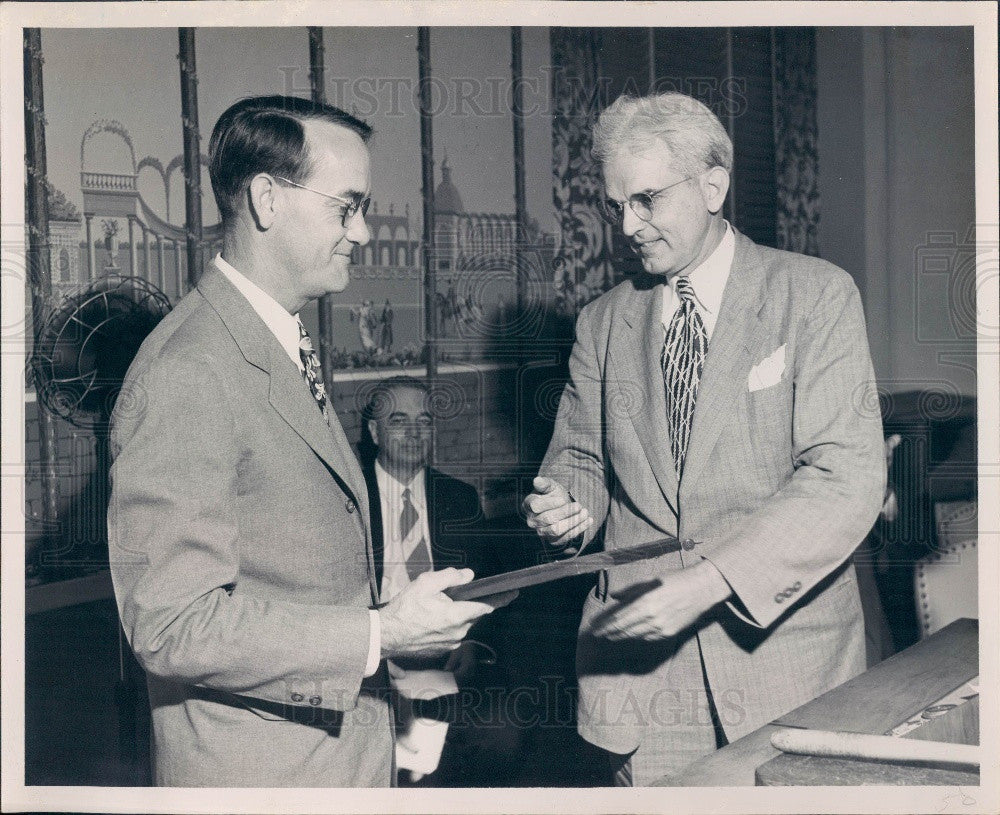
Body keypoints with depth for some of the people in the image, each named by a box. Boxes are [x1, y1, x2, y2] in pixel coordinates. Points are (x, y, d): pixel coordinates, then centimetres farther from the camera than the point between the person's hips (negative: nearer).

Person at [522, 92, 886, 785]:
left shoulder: (817, 296, -6)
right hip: (640, 659, 3)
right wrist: (569, 502, -8)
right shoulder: (602, 323, 8)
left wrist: (711, 577, -25)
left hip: (785, 649, -2)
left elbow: (850, 475, -15)